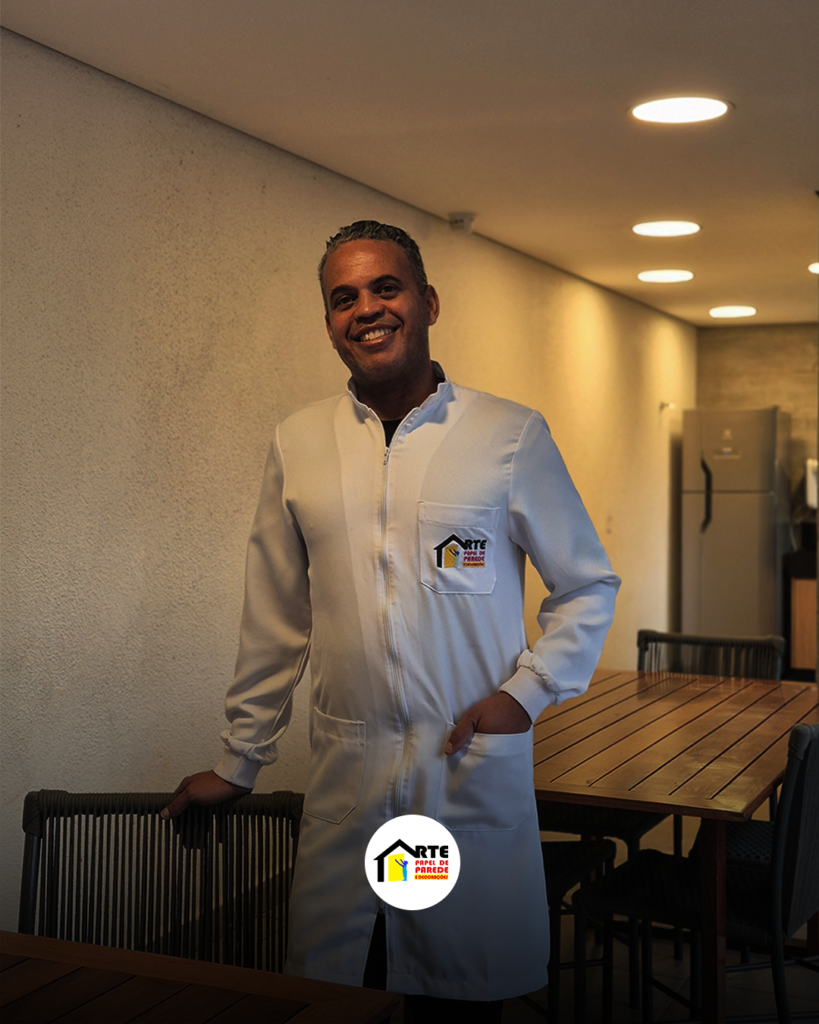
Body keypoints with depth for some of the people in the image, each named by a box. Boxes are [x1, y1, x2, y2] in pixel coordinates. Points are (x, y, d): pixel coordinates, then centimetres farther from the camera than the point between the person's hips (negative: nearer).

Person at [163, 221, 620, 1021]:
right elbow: (276, 619, 10)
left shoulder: (512, 436, -3)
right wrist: (238, 762, 13)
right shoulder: (297, 444, 4)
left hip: (476, 766, -2)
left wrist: (527, 691, -7)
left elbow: (589, 586, 6)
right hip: (346, 772, 2)